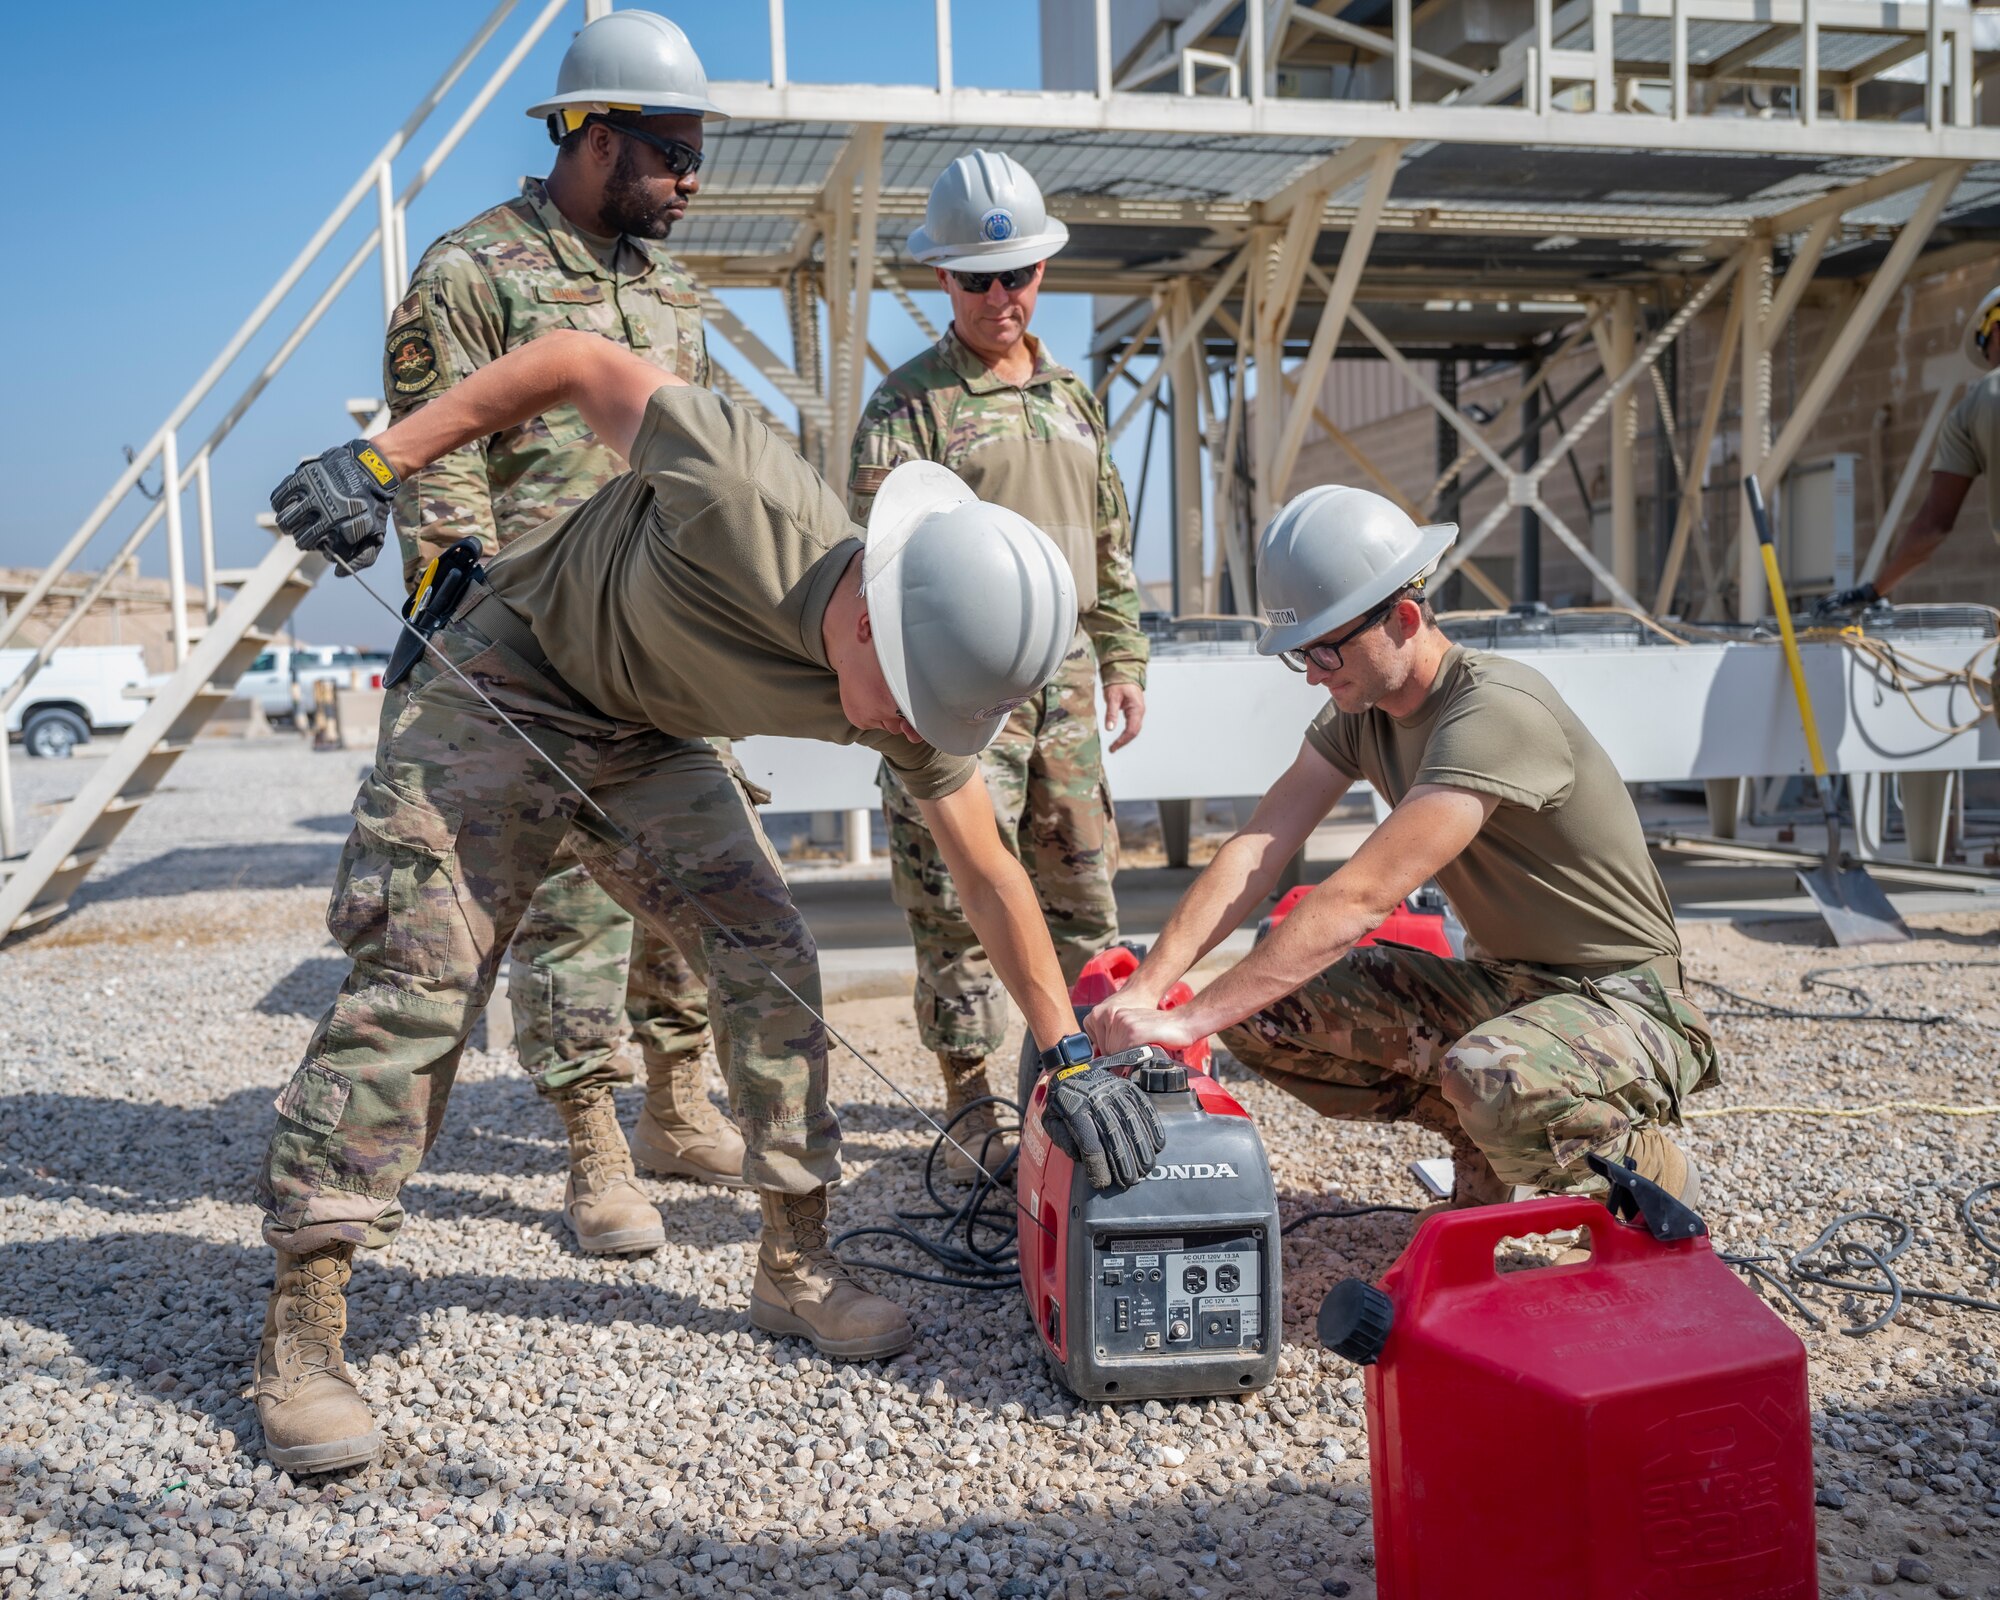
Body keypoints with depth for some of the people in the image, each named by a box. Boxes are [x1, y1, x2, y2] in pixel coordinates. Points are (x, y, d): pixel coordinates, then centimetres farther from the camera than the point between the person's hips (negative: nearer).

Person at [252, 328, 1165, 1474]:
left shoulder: (921, 689, -19)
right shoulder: (746, 496, -37)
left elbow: (988, 871, -9)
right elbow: (577, 361, -22)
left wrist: (1070, 1054, -9)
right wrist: (380, 466, -18)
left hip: (648, 744, 5)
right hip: (504, 686, -4)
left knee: (770, 956, -6)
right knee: (417, 980, -11)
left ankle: (796, 1266, 9)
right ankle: (300, 1329, -4)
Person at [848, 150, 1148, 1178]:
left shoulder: (1073, 397, 18)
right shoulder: (908, 403, -2)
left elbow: (1110, 543, 22)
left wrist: (1123, 659, 18)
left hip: (1064, 672, 6)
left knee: (1081, 886, 12)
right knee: (958, 899, -4)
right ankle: (971, 1112, 6)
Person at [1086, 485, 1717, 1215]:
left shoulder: (1496, 710, -27)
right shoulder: (1359, 709, 0)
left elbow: (1361, 898, -34)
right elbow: (1255, 852, -10)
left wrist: (1191, 1018, -37)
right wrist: (1143, 990, -23)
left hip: (1621, 997, -7)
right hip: (1494, 981, 8)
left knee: (1492, 1080, -40)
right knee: (1263, 1009, -8)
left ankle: (1656, 1179, -5)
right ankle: (1482, 1147, 8)